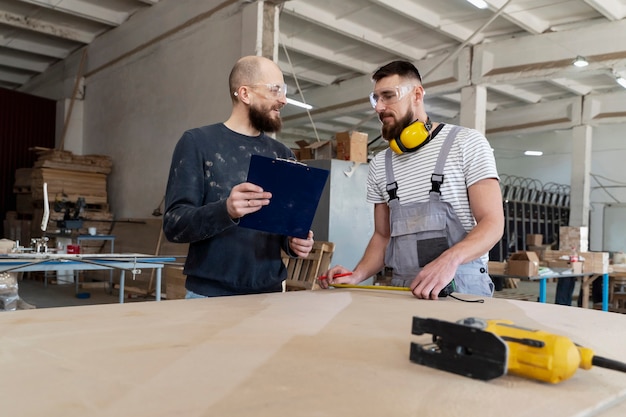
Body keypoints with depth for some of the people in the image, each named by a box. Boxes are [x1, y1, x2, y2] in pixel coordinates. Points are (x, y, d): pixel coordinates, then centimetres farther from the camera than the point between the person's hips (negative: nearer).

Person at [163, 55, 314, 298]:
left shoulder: (282, 154, 8)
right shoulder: (197, 142, -5)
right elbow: (174, 224, -11)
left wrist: (294, 242, -10)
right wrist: (225, 211, -29)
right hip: (210, 295, -4)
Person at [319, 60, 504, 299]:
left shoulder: (467, 143, -2)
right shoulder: (379, 165, 11)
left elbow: (492, 223, -7)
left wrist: (450, 259, -25)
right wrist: (357, 275, -2)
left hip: (462, 288, -4)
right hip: (402, 291, 5)